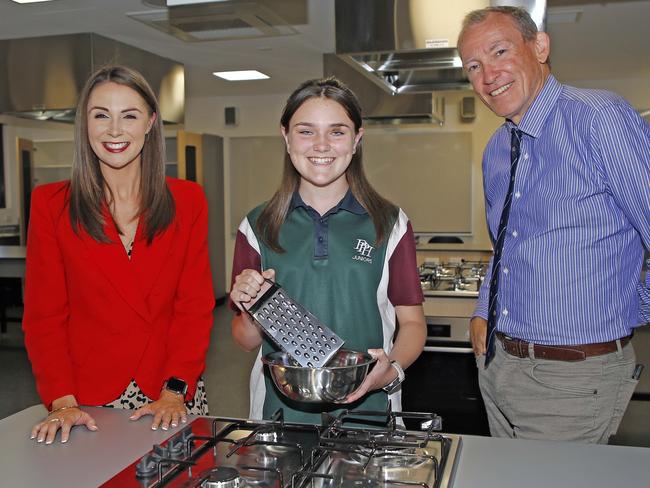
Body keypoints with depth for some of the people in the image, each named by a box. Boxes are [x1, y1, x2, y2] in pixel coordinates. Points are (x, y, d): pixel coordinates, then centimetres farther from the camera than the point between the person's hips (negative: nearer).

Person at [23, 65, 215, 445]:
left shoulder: (188, 201, 2)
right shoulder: (50, 204, 1)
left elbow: (195, 306, -1)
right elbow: (44, 315, 0)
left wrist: (174, 390, -11)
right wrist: (63, 401, -11)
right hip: (88, 404, 0)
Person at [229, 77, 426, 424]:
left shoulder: (390, 225, 3)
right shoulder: (258, 228, 4)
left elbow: (412, 323, 5)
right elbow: (247, 341, 9)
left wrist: (393, 369, -13)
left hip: (365, 405, 0)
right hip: (280, 407, 1)